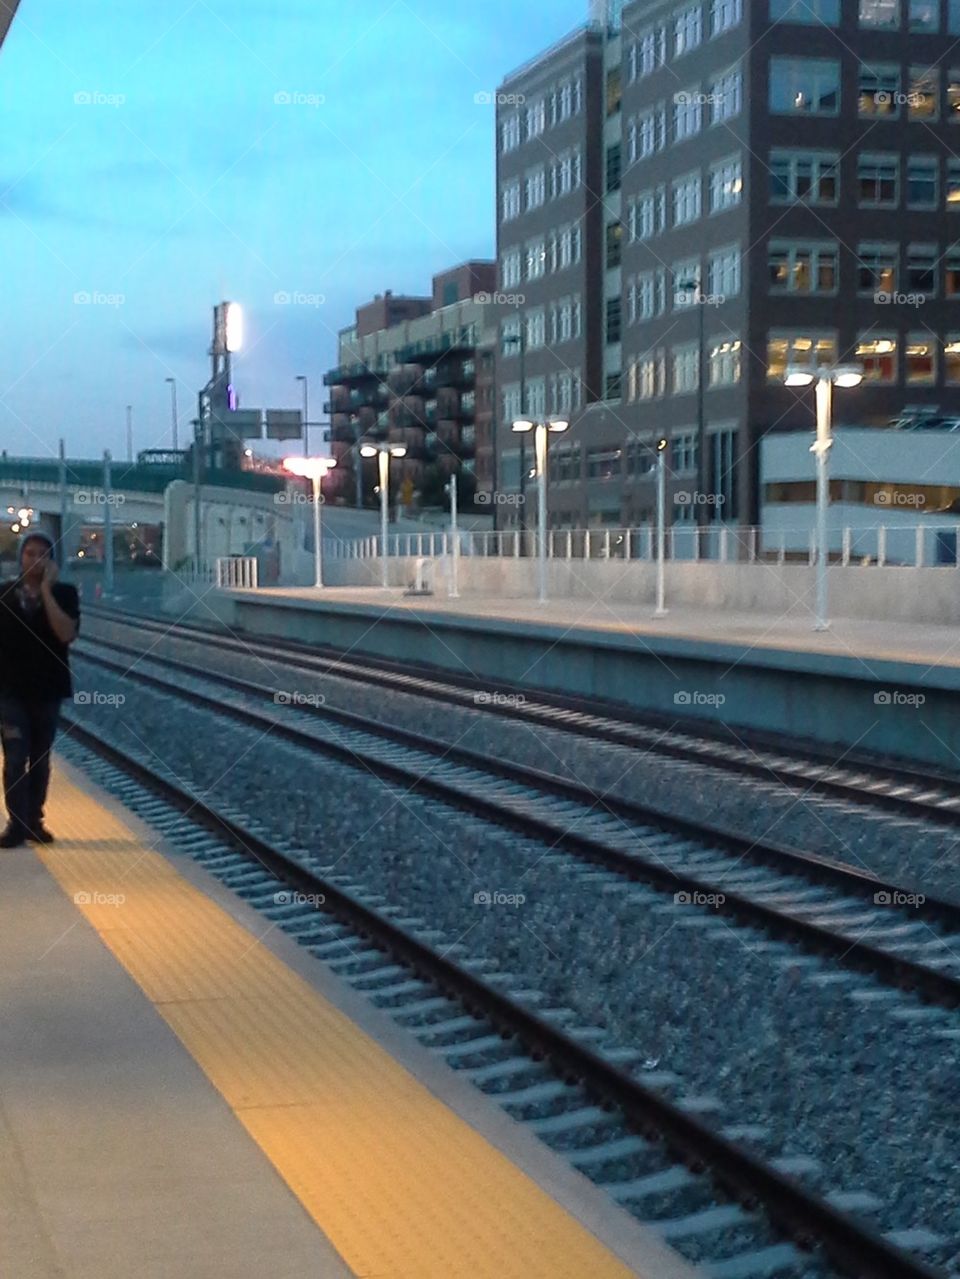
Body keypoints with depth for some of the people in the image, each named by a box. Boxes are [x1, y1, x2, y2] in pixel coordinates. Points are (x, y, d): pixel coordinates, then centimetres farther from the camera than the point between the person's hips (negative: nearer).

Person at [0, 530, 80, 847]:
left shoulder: (63, 593, -4)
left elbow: (67, 634, -20)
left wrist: (46, 590, -21)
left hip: (47, 690, 1)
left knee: (40, 760, 10)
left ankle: (34, 820, 21)